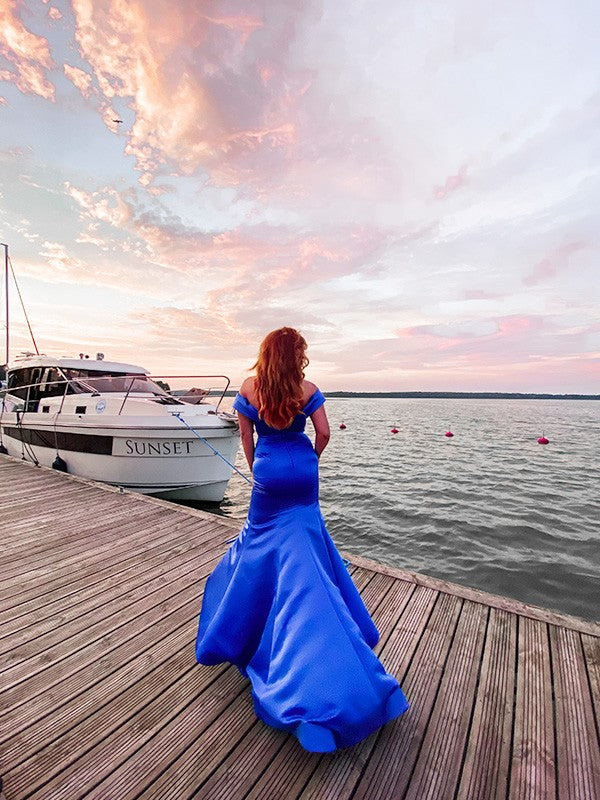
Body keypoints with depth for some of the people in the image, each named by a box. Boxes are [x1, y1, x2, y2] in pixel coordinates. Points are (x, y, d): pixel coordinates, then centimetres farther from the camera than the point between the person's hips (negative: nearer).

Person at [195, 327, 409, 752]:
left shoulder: (248, 389, -5)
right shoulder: (307, 389, -7)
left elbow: (246, 437, 0)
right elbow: (324, 433, -6)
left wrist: (257, 470, 12)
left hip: (269, 471, 1)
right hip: (303, 470, 0)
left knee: (260, 539, 19)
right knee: (304, 548, 15)